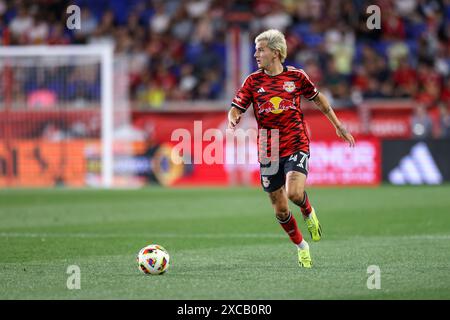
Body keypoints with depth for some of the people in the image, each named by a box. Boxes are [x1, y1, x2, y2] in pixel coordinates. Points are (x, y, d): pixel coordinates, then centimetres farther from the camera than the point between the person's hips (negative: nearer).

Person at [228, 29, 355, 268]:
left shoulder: (296, 76, 1)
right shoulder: (253, 81, 2)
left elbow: (317, 98, 16)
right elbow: (236, 108, 1)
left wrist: (338, 126, 19)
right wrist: (233, 120, -23)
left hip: (296, 145, -2)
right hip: (268, 151, 2)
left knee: (294, 193, -26)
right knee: (280, 209, 4)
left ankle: (308, 213, 10)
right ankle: (301, 246, 27)